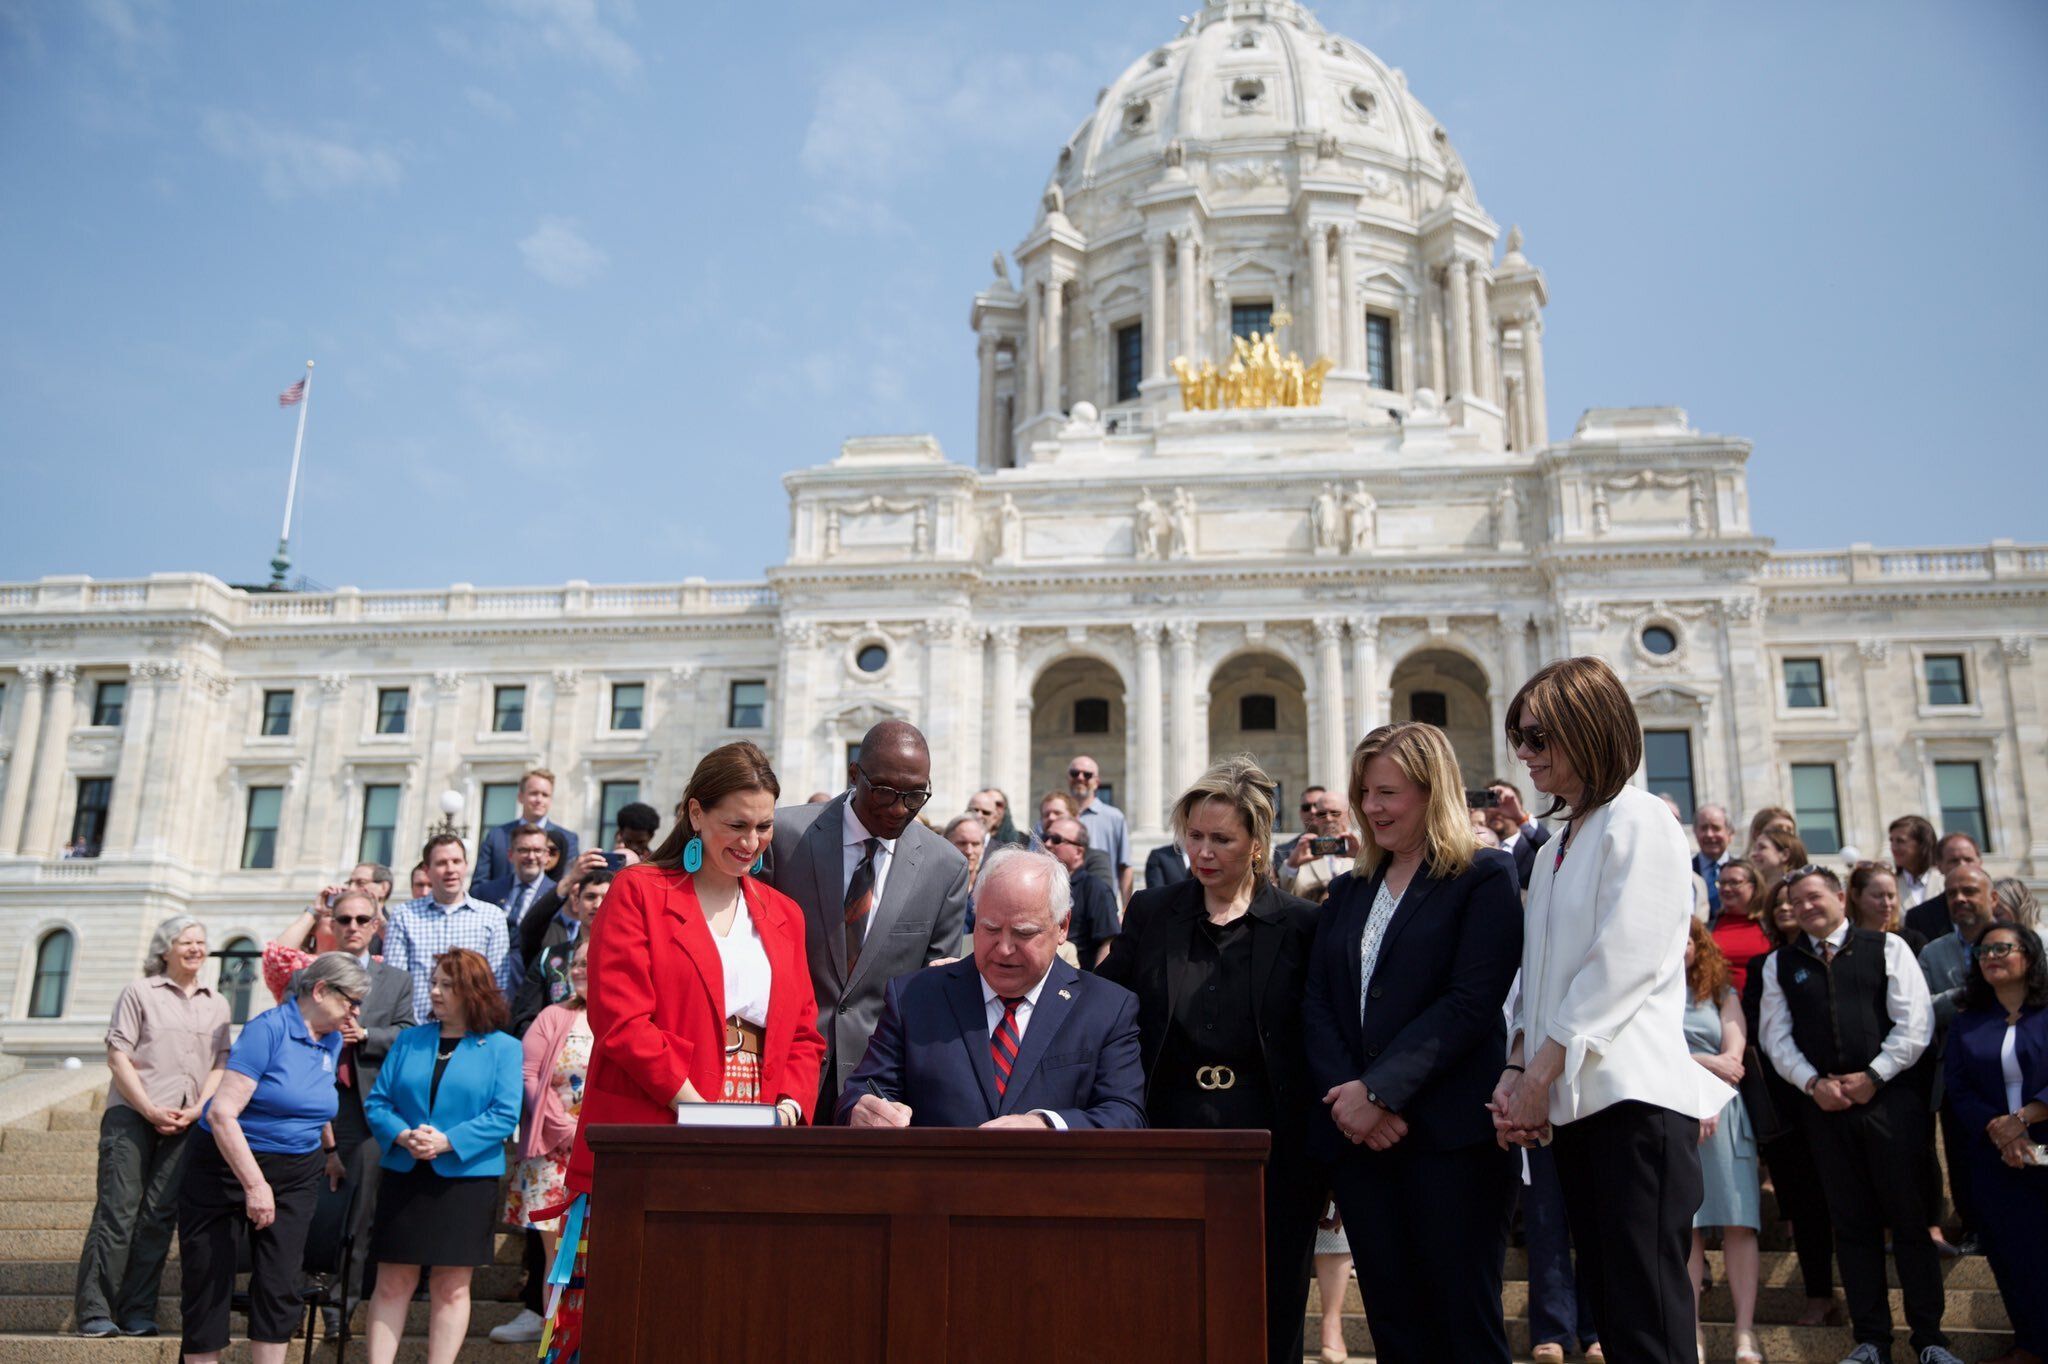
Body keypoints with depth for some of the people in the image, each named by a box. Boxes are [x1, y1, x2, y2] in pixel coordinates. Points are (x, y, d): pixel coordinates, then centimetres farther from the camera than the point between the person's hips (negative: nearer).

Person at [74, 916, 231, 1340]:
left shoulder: (216, 1003, 14)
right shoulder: (139, 992, 3)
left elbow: (220, 1064, 10)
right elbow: (117, 1056, -4)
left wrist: (197, 1108, -6)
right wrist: (150, 1109, -12)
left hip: (185, 1121, 3)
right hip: (132, 1113, -3)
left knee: (160, 1216, 1)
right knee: (118, 1210, -7)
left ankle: (138, 1312, 6)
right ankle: (95, 1312, -1)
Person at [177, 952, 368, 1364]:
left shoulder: (332, 1041, 5)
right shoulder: (269, 1029, -17)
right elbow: (222, 1112, -22)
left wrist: (330, 1152, 33)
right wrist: (254, 1184, -24)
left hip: (297, 1175, 6)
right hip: (228, 1164, -5)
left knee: (279, 1284, 1)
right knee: (208, 1284, 1)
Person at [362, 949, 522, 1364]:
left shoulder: (502, 1048, 0)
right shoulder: (409, 1041, 11)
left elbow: (505, 1115, -8)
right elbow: (377, 1102, 7)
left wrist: (447, 1141, -17)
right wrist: (403, 1136, -12)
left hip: (467, 1179, -3)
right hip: (403, 1176, 3)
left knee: (451, 1286, 4)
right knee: (393, 1282, 5)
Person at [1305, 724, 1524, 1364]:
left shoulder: (1485, 877, 0)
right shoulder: (1348, 892, 18)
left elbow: (1472, 1000, -12)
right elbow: (1316, 1003, 9)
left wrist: (1380, 1091, -17)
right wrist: (1344, 1095, -8)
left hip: (1451, 1136, -5)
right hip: (1357, 1137, 5)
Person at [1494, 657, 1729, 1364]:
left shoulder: (1640, 822, -6)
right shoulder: (1557, 847, 21)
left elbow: (1624, 964, -14)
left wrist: (1543, 1072, -12)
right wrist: (1515, 1072, 4)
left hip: (1634, 1098, -8)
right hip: (1573, 1102, 8)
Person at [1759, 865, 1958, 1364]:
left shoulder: (1887, 947, 3)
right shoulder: (1781, 963, 10)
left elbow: (1914, 1022, -4)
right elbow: (1776, 1035, 6)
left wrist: (1873, 1075, -10)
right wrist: (1812, 1082, -8)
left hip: (1890, 1098, -2)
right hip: (1824, 1106, 2)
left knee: (1909, 1218, 2)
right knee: (1852, 1223, 7)